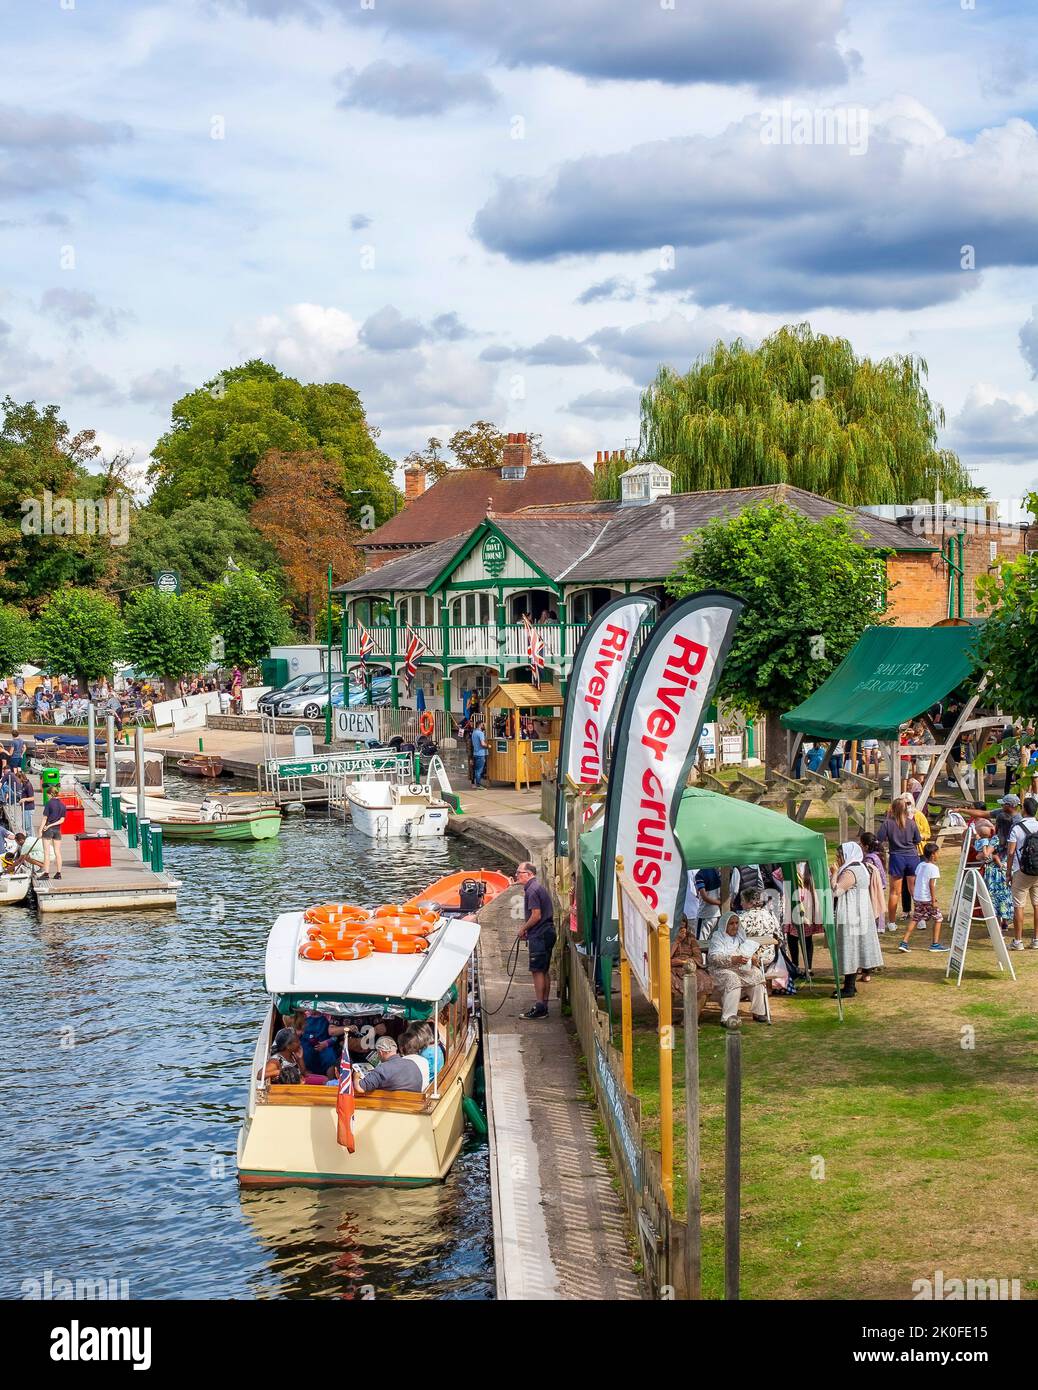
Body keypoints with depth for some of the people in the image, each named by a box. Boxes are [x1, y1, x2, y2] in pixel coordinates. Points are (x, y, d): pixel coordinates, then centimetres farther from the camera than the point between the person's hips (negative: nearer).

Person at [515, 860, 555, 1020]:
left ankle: (539, 1007, -9)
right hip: (547, 933, 10)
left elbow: (536, 915, -20)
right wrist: (527, 929, 18)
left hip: (539, 935, -10)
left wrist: (523, 928, -7)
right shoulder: (539, 887, 18)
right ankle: (544, 1006, 16)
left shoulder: (532, 890, -14)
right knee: (543, 971, 12)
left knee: (537, 971, -9)